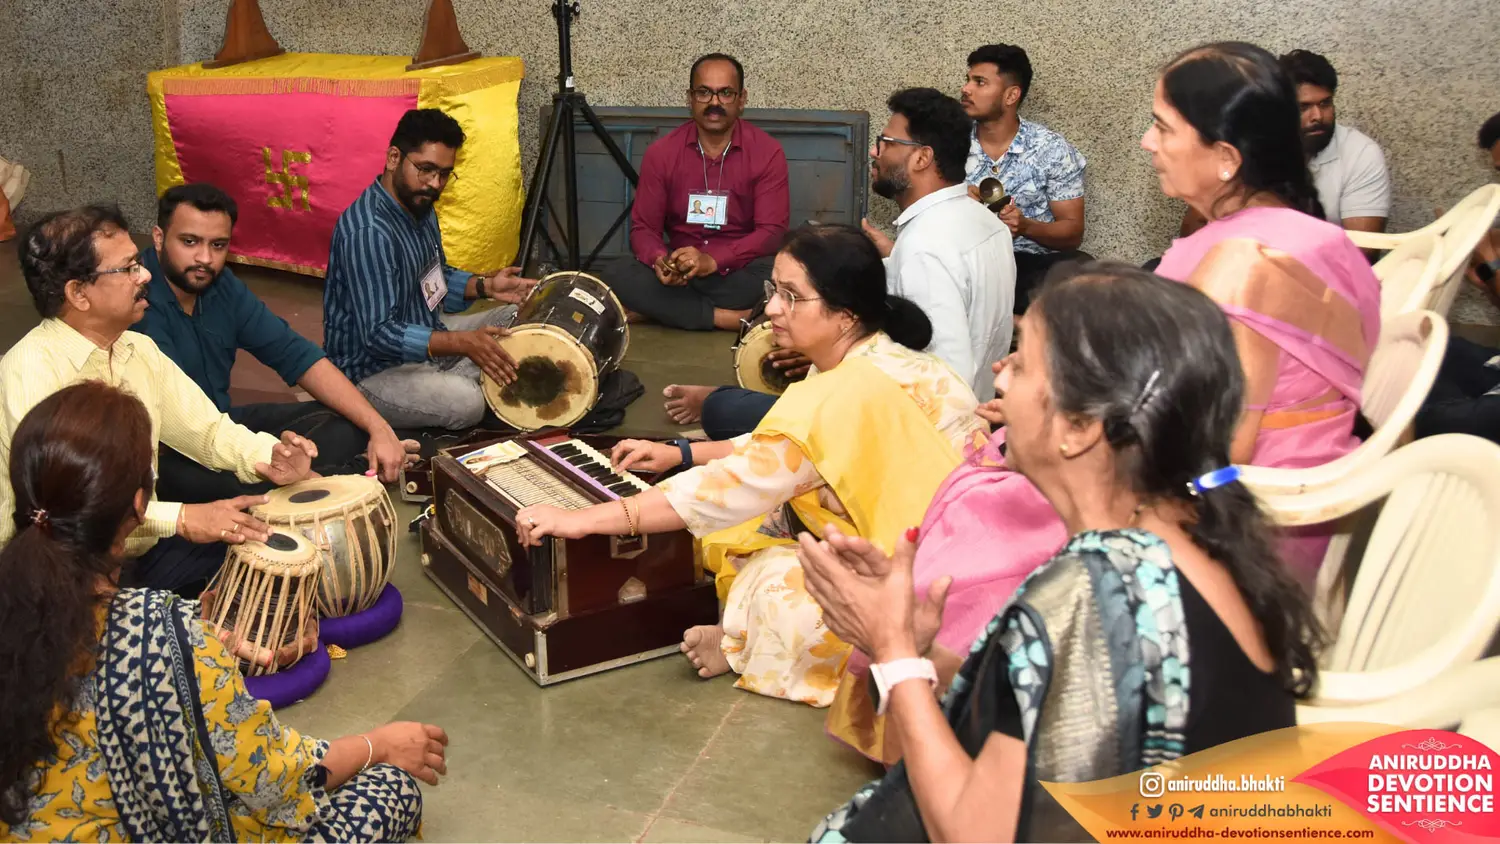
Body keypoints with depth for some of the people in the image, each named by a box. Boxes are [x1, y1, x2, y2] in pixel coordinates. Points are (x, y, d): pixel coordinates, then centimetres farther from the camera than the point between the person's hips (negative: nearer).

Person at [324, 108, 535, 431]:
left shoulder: (420, 207, 3)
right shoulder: (367, 232, -28)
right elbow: (378, 334, -31)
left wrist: (485, 286, -1)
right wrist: (462, 343, -35)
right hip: (371, 369, -10)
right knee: (465, 402, -32)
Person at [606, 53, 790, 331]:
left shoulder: (767, 151, -8)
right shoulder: (661, 152, -2)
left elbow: (772, 231, -14)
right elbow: (643, 227, -2)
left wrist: (713, 261, -30)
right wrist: (660, 260, -27)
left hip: (739, 270, -2)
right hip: (679, 268, 2)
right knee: (620, 274, -26)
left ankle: (668, 309, -23)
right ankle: (731, 318, -27)